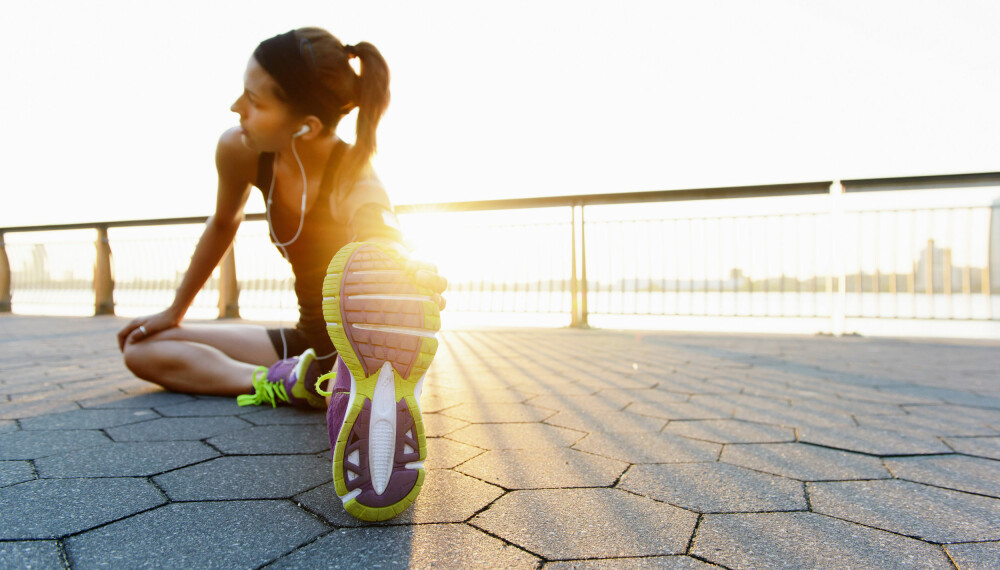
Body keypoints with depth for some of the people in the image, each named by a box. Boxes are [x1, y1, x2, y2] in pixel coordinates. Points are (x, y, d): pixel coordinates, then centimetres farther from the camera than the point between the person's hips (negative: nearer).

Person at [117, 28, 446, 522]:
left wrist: (407, 275, -72)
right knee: (141, 351, 2)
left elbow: (383, 239, -47)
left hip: (357, 346, -6)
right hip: (306, 342, 7)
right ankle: (289, 382, -21)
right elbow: (223, 225, 11)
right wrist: (175, 311, 18)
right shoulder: (239, 152, -7)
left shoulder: (355, 184, -25)